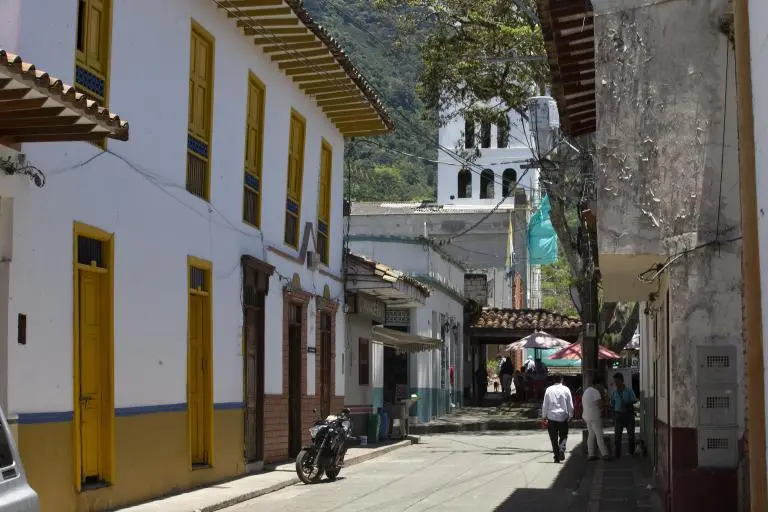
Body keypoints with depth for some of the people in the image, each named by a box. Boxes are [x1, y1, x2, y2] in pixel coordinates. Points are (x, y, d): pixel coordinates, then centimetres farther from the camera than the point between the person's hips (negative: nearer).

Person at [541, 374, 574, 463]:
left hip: (551, 416, 0)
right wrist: (570, 415, 14)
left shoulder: (549, 390, -1)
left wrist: (544, 416, 10)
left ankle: (556, 457, 4)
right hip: (563, 417, 0)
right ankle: (562, 449, -14)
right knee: (563, 436, 11)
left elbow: (545, 405, 2)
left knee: (554, 438, 7)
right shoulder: (566, 389, -1)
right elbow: (570, 405, 2)